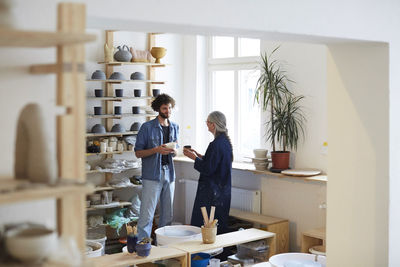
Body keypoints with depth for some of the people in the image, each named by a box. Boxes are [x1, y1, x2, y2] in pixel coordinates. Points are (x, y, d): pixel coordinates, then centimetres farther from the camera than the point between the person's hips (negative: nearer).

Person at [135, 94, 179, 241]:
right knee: (147, 216, -7)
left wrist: (174, 151, -2)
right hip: (152, 175, -5)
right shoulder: (147, 127, -3)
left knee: (167, 215, 9)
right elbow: (138, 153, -3)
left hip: (169, 174, 5)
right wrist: (156, 150, -17)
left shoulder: (174, 127, 13)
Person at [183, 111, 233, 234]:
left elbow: (208, 169, -21)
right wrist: (197, 154, 15)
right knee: (220, 226, 14)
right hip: (223, 190, 10)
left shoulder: (216, 144, -20)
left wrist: (194, 157, -9)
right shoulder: (226, 141, 9)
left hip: (212, 191, -10)